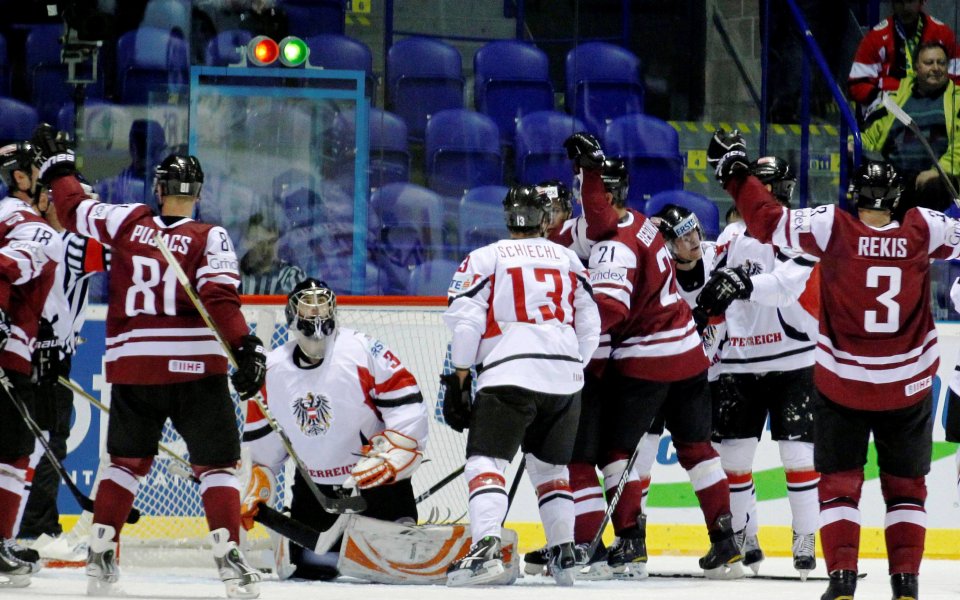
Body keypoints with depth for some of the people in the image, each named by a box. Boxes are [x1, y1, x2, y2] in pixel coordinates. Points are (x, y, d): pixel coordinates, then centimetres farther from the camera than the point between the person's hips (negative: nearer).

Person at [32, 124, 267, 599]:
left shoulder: (129, 222, 4)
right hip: (195, 368, -3)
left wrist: (58, 163, 31)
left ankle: (100, 554, 13)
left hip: (132, 366, 3)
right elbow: (218, 297, -17)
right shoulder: (209, 238, -4)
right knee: (215, 464, 3)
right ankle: (228, 557, -11)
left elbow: (75, 210, 17)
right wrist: (245, 345, -20)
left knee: (128, 459, 19)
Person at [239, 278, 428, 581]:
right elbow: (261, 447, 10)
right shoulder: (272, 371, -1)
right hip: (314, 485, 3)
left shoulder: (364, 351, -15)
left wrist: (385, 456, -24)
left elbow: (407, 408, -16)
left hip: (377, 480, -3)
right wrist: (255, 493, 5)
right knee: (308, 564, -7)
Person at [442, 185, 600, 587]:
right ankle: (564, 554, 18)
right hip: (566, 379, 4)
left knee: (486, 461, -8)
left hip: (508, 374, -4)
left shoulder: (485, 258, 6)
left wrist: (458, 380, 3)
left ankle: (486, 547, -29)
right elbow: (590, 327, 15)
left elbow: (465, 322, -3)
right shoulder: (568, 259, 17)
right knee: (550, 466, 21)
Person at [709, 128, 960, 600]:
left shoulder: (833, 228, -11)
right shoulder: (922, 230, -7)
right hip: (907, 386, 1)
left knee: (839, 480, 10)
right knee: (905, 484, 15)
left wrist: (734, 172, 2)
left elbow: (767, 221, -8)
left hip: (842, 383, -1)